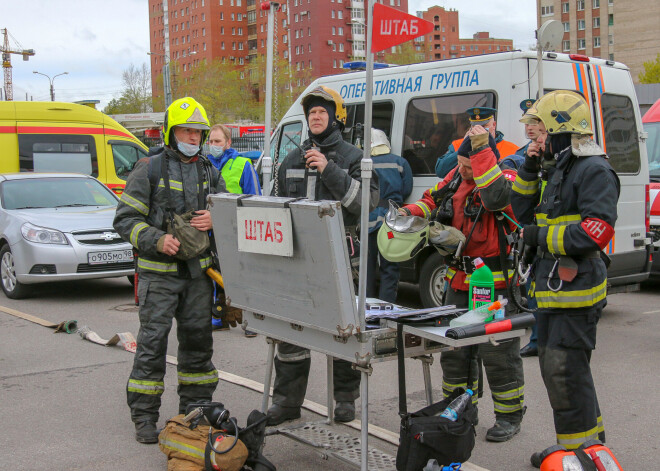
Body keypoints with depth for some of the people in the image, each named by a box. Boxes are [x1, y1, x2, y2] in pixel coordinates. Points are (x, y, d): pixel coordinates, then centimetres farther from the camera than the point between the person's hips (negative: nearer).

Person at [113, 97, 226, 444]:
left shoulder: (209, 173, 11)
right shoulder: (149, 170, -4)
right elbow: (125, 219, -6)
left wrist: (215, 220, -4)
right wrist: (157, 240, -21)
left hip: (198, 270, 5)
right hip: (159, 272, -5)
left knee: (198, 338, 10)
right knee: (153, 341, -4)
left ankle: (195, 407, 24)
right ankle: (144, 416, 5)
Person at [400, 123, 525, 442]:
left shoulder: (506, 179, -14)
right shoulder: (456, 177, 8)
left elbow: (496, 197, -36)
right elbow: (433, 200, 20)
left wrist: (482, 150, -34)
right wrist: (413, 211, -1)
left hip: (496, 286, -7)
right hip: (459, 283, 8)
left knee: (498, 353, 0)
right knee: (454, 349, 16)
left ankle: (509, 416, 17)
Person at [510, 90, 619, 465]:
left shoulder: (594, 170, -14)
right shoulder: (556, 170, 17)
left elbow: (597, 232, -22)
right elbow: (525, 212, 23)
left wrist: (542, 236, -15)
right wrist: (529, 170, 11)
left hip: (577, 291, -10)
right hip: (553, 291, 10)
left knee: (566, 369, -8)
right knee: (555, 365, 18)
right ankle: (590, 439, 32)